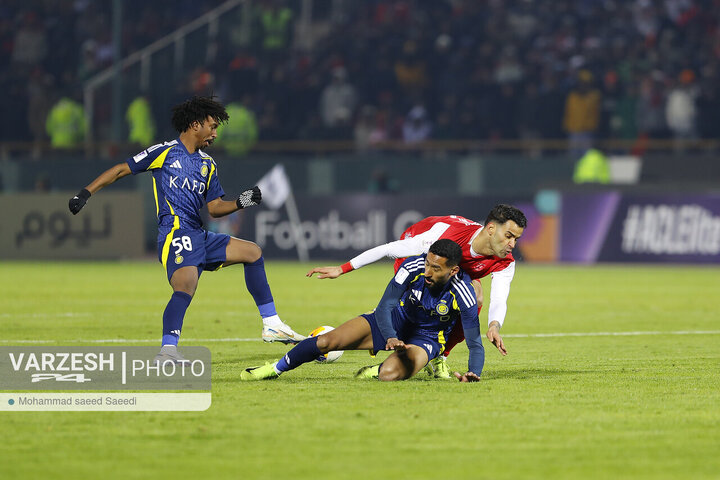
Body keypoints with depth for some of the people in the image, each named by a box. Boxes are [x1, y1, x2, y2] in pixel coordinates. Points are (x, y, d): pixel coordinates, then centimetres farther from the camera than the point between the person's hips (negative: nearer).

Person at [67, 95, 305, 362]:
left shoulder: (207, 164, 21)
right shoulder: (165, 152, 2)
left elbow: (214, 208, 22)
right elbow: (122, 169, 5)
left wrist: (241, 202, 4)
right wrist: (86, 193, -2)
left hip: (200, 238, 8)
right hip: (175, 236, -8)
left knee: (253, 252, 11)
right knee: (186, 286, -31)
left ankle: (272, 326, 15)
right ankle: (167, 351, -40)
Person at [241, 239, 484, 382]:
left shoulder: (463, 295, -30)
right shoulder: (413, 267, -25)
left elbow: (475, 344, -23)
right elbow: (385, 306, -22)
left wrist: (473, 373, -41)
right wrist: (391, 338, -39)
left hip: (426, 338, -3)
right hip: (394, 322, 3)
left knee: (389, 374, -35)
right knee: (327, 341, -9)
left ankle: (376, 371, 5)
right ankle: (276, 368, 16)